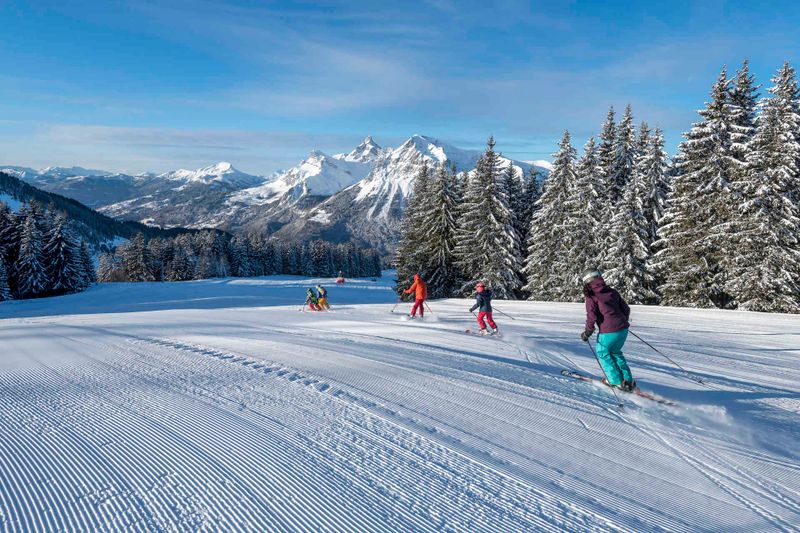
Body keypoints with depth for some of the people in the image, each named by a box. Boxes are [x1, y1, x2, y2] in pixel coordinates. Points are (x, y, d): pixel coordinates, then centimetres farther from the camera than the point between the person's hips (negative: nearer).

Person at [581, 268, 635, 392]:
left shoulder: (591, 296, -6)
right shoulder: (612, 291, 10)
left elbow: (592, 317, -11)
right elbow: (626, 309, 14)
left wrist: (587, 333, 1)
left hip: (608, 332, -6)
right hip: (623, 330, 6)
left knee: (603, 353, 17)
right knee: (615, 352, 26)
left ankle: (616, 381, 15)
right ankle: (628, 380, 23)